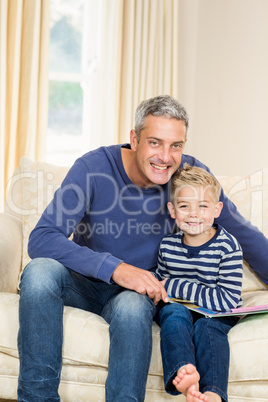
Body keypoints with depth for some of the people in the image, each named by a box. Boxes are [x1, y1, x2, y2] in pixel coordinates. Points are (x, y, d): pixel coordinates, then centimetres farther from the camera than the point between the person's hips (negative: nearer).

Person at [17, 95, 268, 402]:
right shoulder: (92, 167, -18)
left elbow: (243, 234, 2)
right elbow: (40, 240, -25)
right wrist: (113, 267, -36)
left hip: (139, 289, 0)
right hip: (86, 283, 1)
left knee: (132, 307, -36)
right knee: (40, 270, -31)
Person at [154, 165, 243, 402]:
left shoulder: (228, 246, -12)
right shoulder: (168, 245, 1)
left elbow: (228, 300, -20)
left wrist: (173, 286, -18)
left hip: (216, 314, -2)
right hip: (178, 310, 2)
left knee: (207, 325, -34)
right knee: (174, 311, -31)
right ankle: (183, 373, -55)